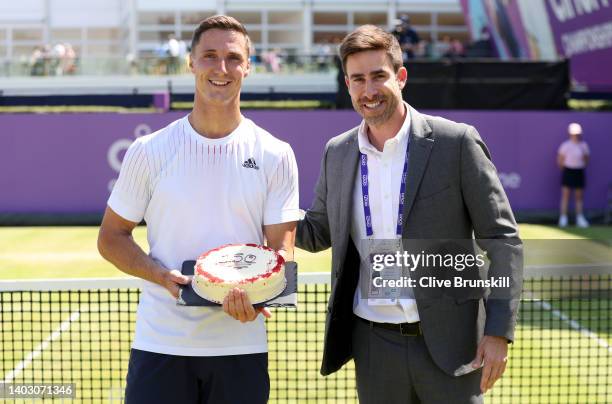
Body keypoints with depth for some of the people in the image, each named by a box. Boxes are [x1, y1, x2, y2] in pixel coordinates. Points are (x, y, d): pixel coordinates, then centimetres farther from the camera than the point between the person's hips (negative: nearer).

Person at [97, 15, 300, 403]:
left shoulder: (276, 156, 0)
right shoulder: (149, 151, -1)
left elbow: (282, 248, -1)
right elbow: (111, 237, 4)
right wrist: (163, 276, -14)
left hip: (242, 344, 1)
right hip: (160, 343, 0)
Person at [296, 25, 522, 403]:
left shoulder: (457, 142, -8)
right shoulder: (337, 152, 6)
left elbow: (502, 240, -6)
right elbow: (318, 231, 15)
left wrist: (499, 332, -12)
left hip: (447, 342, -3)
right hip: (373, 344, 4)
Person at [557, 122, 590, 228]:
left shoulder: (584, 145, 5)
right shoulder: (566, 145, -7)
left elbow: (586, 160, 10)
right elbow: (560, 160, -3)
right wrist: (565, 170, -1)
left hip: (579, 172, 4)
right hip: (568, 171, -4)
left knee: (579, 196, 7)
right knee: (565, 195, -4)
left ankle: (580, 219, 11)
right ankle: (563, 219, -2)